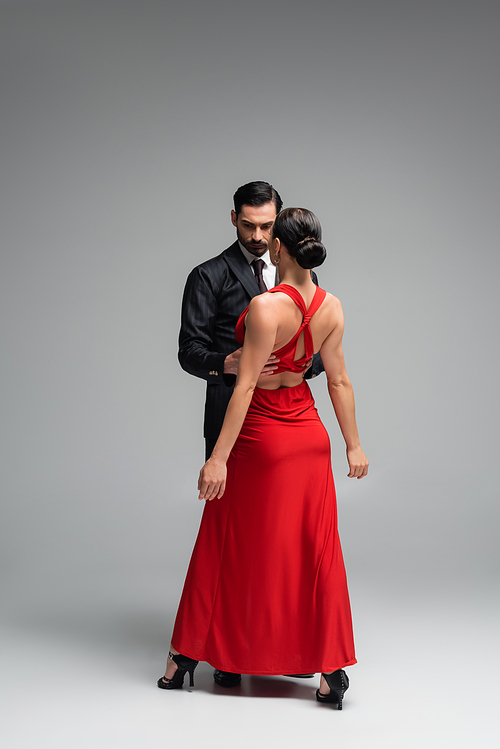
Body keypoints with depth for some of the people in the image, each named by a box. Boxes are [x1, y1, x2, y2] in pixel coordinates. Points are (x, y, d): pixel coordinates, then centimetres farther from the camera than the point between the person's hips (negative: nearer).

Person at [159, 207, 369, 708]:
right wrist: (354, 445, 10)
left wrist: (219, 458, -21)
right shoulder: (331, 307, -5)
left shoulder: (266, 306, -23)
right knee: (316, 550, 10)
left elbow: (245, 387, -24)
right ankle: (332, 668, 12)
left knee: (229, 549, 8)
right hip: (308, 436, 5)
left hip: (260, 440, -5)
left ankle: (185, 654, 23)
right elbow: (339, 380, 1)